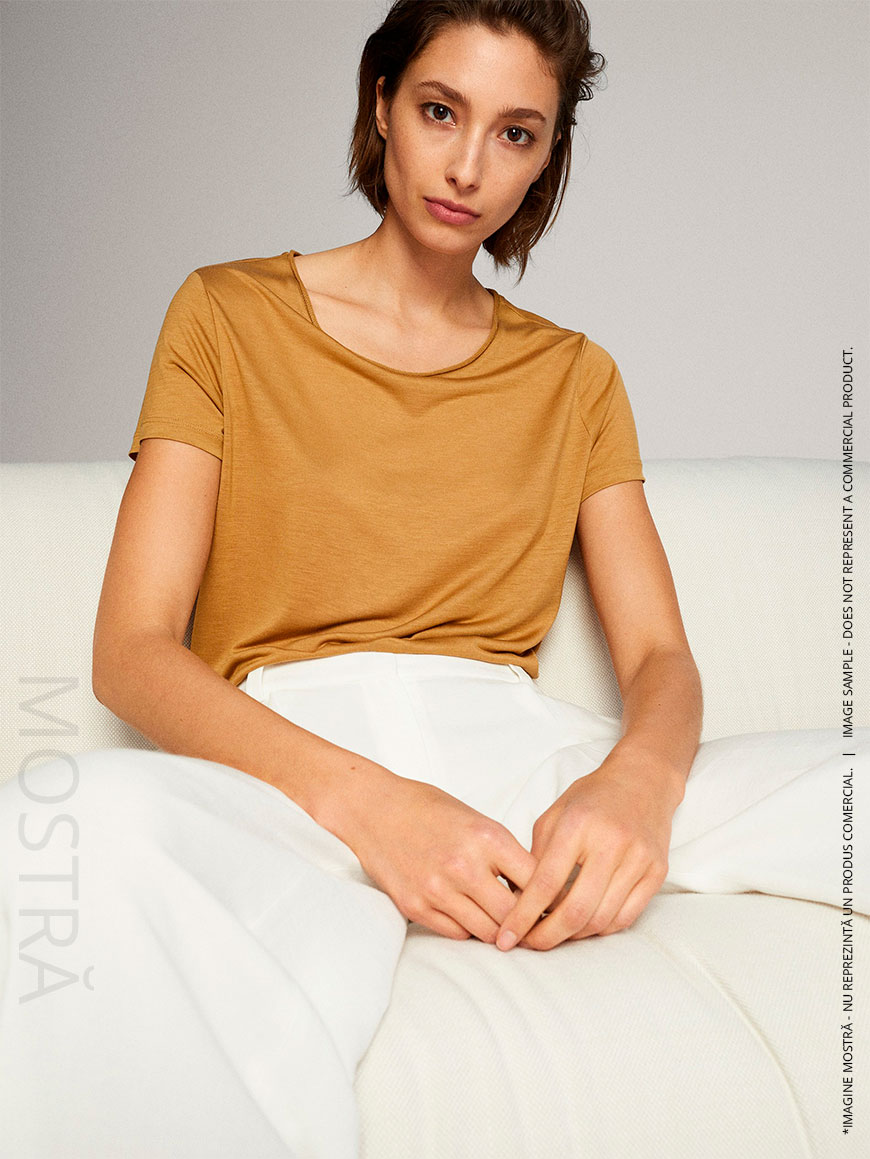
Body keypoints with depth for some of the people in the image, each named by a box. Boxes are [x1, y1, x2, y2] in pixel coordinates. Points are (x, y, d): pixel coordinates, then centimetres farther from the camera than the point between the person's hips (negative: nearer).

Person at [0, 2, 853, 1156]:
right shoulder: (229, 316, 10)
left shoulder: (574, 377, 20)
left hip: (517, 758, 2)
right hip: (284, 757, -1)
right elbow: (130, 651, -1)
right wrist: (361, 800, -19)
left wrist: (638, 778, -17)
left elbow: (662, 655, 10)